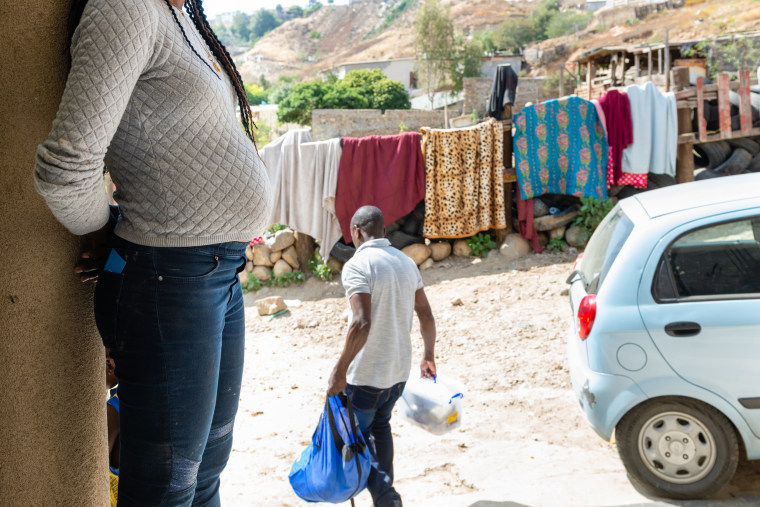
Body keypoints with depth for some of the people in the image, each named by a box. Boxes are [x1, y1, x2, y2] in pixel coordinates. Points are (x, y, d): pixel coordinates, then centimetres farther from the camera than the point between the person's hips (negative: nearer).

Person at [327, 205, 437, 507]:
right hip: (400, 369, 7)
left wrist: (339, 372, -21)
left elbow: (362, 324, -27)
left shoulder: (357, 266, -17)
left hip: (366, 374, -7)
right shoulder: (406, 262, 6)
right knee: (380, 426, 25)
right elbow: (426, 316, 10)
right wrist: (429, 356, 23)